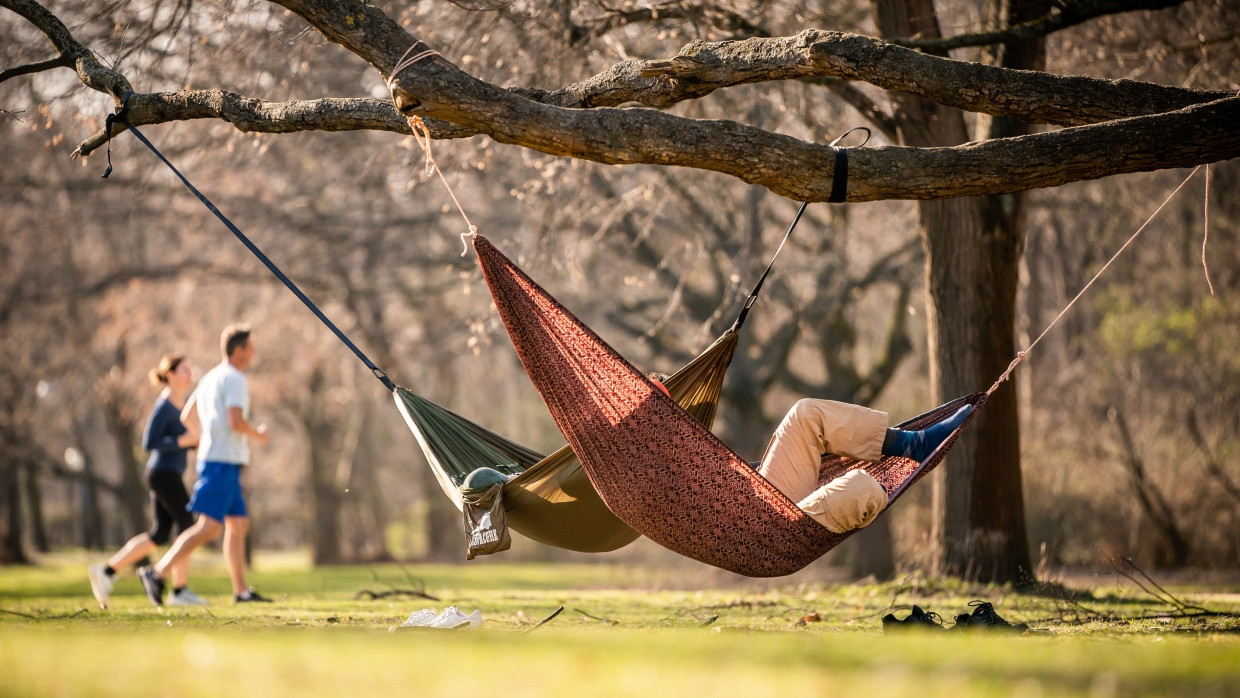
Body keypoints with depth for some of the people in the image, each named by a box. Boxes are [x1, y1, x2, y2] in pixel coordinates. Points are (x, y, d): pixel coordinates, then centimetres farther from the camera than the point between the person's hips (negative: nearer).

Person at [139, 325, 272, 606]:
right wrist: (259, 435, -6)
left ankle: (241, 590, 12)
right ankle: (158, 572, -17)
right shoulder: (235, 379, -11)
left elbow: (187, 416, 23)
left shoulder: (212, 377, 18)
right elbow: (236, 421, -23)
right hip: (223, 463, -10)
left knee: (239, 524, 11)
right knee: (209, 527, -14)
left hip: (213, 457, 10)